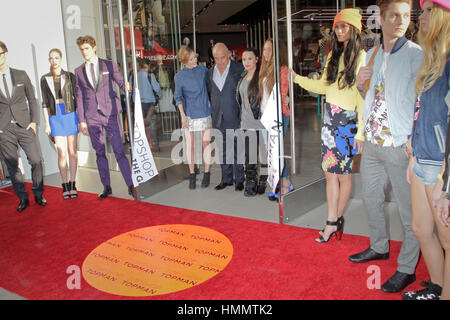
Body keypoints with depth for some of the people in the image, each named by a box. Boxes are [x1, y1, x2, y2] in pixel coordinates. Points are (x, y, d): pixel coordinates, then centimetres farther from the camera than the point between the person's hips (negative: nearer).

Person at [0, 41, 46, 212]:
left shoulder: (21, 75, 8)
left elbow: (32, 100, 11)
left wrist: (34, 121, 0)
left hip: (24, 126, 0)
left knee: (36, 160, -3)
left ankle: (38, 194, 15)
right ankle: (22, 198, 17)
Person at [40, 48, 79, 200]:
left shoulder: (69, 76, 4)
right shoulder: (45, 79, 7)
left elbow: (76, 97, 5)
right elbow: (45, 102, 8)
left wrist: (81, 118, 0)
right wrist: (47, 123, 5)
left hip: (70, 115, -1)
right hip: (55, 118, 1)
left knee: (72, 151, 2)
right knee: (62, 153, -3)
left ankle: (72, 184, 10)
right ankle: (65, 186, 7)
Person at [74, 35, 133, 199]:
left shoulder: (108, 64, 5)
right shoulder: (79, 71, 11)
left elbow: (119, 80, 2)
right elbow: (79, 97, 10)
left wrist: (125, 85, -24)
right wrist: (82, 120, 5)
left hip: (109, 113, -2)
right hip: (92, 117, 3)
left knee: (119, 150, -6)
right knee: (100, 152, 8)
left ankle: (130, 184, 0)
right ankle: (106, 186, 17)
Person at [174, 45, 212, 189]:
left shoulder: (203, 70, 2)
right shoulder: (179, 76, -4)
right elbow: (178, 97, 1)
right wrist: (182, 115, -4)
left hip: (205, 111, 2)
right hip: (189, 113, -1)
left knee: (206, 143, 3)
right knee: (190, 144, 3)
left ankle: (207, 174, 14)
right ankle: (192, 174, 15)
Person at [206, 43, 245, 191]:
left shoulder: (239, 69, -4)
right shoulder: (210, 73, 9)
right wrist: (213, 109, 12)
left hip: (234, 118, -4)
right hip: (218, 119, 4)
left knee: (237, 150, 1)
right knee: (223, 151, 11)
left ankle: (239, 180, 13)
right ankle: (226, 179, 22)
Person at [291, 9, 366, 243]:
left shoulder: (361, 57, -8)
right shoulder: (334, 54, 13)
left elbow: (363, 96, -12)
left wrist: (361, 132, -15)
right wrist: (296, 78, 12)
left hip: (348, 120, -6)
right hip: (330, 118, 6)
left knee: (343, 174, 4)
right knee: (330, 172, 5)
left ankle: (337, 218, 22)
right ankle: (332, 223, 14)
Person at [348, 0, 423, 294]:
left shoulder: (416, 55, -10)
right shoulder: (372, 55, 10)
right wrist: (360, 84, 0)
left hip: (400, 145, -7)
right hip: (372, 141, 7)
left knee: (408, 209, 3)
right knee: (371, 198, 19)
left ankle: (407, 269, 18)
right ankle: (379, 247, 40)